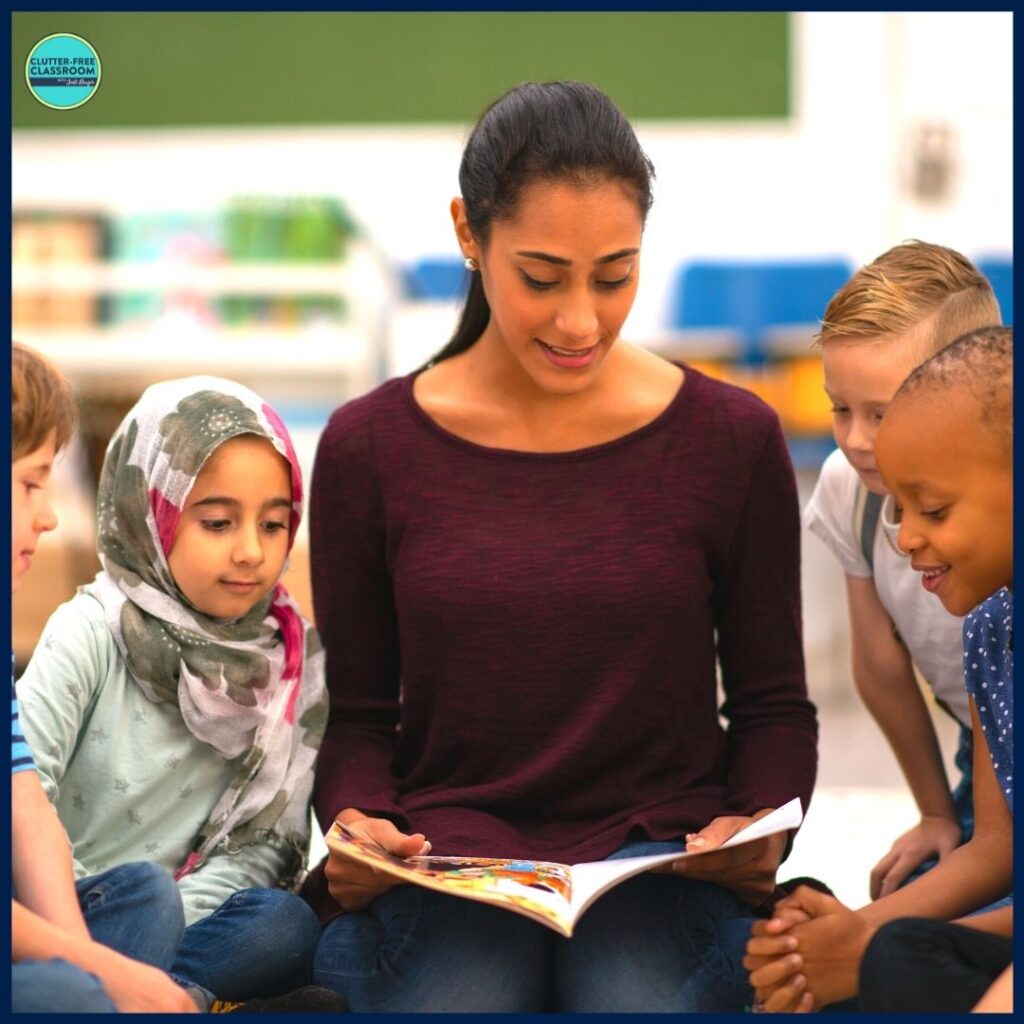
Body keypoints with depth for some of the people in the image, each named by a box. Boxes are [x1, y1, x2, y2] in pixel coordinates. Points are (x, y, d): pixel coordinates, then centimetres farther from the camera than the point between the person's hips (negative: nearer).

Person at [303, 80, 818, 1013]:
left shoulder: (730, 439, 5)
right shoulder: (370, 447, 5)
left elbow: (773, 703, 11)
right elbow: (356, 710, 11)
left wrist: (760, 824, -10)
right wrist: (357, 821, -11)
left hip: (661, 858, 0)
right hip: (445, 857, 0)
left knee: (635, 994, -33)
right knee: (456, 997, -33)